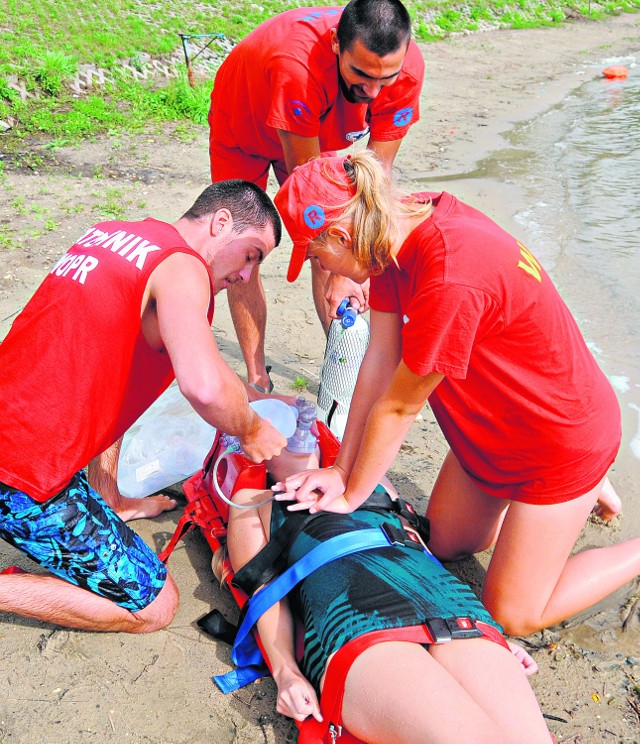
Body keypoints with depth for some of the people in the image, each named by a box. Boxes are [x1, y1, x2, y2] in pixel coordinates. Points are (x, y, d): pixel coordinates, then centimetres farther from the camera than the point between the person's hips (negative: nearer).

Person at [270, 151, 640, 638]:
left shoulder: (450, 283, -38)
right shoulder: (396, 229, -11)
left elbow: (399, 406, -25)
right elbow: (380, 360, -8)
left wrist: (351, 496, -8)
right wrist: (341, 470, -6)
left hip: (563, 440, -8)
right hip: (494, 426, 8)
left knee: (512, 614, 3)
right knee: (444, 543, 21)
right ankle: (582, 487, 32)